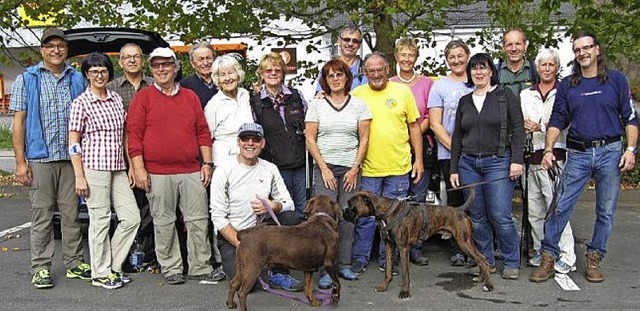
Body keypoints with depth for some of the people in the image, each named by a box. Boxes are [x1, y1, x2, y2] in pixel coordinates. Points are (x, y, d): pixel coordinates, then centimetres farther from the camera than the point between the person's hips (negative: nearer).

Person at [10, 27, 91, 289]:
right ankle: (40, 268, 9)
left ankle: (74, 263, 17)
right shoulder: (26, 80, 4)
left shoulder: (77, 79, 11)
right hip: (40, 159, -2)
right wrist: (20, 162, -6)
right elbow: (18, 122, 1)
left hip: (72, 159, 3)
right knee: (42, 215, 1)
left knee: (72, 213, 7)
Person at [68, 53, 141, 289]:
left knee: (132, 217, 3)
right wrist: (79, 176, -11)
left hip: (117, 168, 6)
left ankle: (112, 266, 18)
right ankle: (100, 274, 12)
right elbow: (73, 142, -5)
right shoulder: (81, 103, -3)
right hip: (94, 166, -6)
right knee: (100, 220, -1)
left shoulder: (116, 99, 13)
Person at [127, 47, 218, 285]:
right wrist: (138, 168, -8)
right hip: (158, 173, -3)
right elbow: (134, 135, -1)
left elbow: (203, 132, 15)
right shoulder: (143, 98, 5)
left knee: (198, 220, 3)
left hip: (191, 171, 3)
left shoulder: (190, 97, 15)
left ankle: (200, 268, 13)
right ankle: (171, 269, 16)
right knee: (164, 222, 4)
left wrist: (207, 163, 8)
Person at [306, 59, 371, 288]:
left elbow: (364, 140, 5)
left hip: (350, 168, 1)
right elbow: (310, 140, 0)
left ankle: (344, 265, 12)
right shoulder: (316, 105, 4)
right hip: (324, 167, -1)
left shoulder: (358, 105, 7)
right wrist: (324, 169, -7)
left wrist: (355, 169, -3)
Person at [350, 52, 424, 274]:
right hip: (367, 167, -1)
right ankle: (360, 258, 19)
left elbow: (414, 126, 8)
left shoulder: (403, 92, 3)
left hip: (398, 166, 1)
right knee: (365, 215, 5)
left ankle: (387, 260, 22)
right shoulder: (356, 95, 2)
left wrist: (418, 159, 4)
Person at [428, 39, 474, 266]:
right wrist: (455, 147, -10)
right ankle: (457, 249, 14)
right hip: (449, 155, -1)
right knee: (455, 202, 5)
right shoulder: (440, 86, 5)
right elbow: (435, 124, 0)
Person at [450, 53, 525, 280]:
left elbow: (518, 129, -3)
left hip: (497, 163, -4)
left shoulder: (505, 95, 2)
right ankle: (486, 261, 18)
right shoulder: (465, 101, 14)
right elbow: (457, 137, 15)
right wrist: (454, 169, 11)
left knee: (500, 217, -7)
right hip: (468, 164, 4)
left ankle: (512, 263, 9)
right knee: (477, 217, 6)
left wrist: (516, 160, -12)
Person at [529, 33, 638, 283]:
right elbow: (557, 121, 7)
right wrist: (548, 150, -6)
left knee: (606, 211, 6)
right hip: (578, 154, 1)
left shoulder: (616, 80, 4)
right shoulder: (567, 85, 8)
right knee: (561, 207, -4)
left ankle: (594, 259, 19)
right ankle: (548, 258, 5)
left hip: (610, 152, 0)